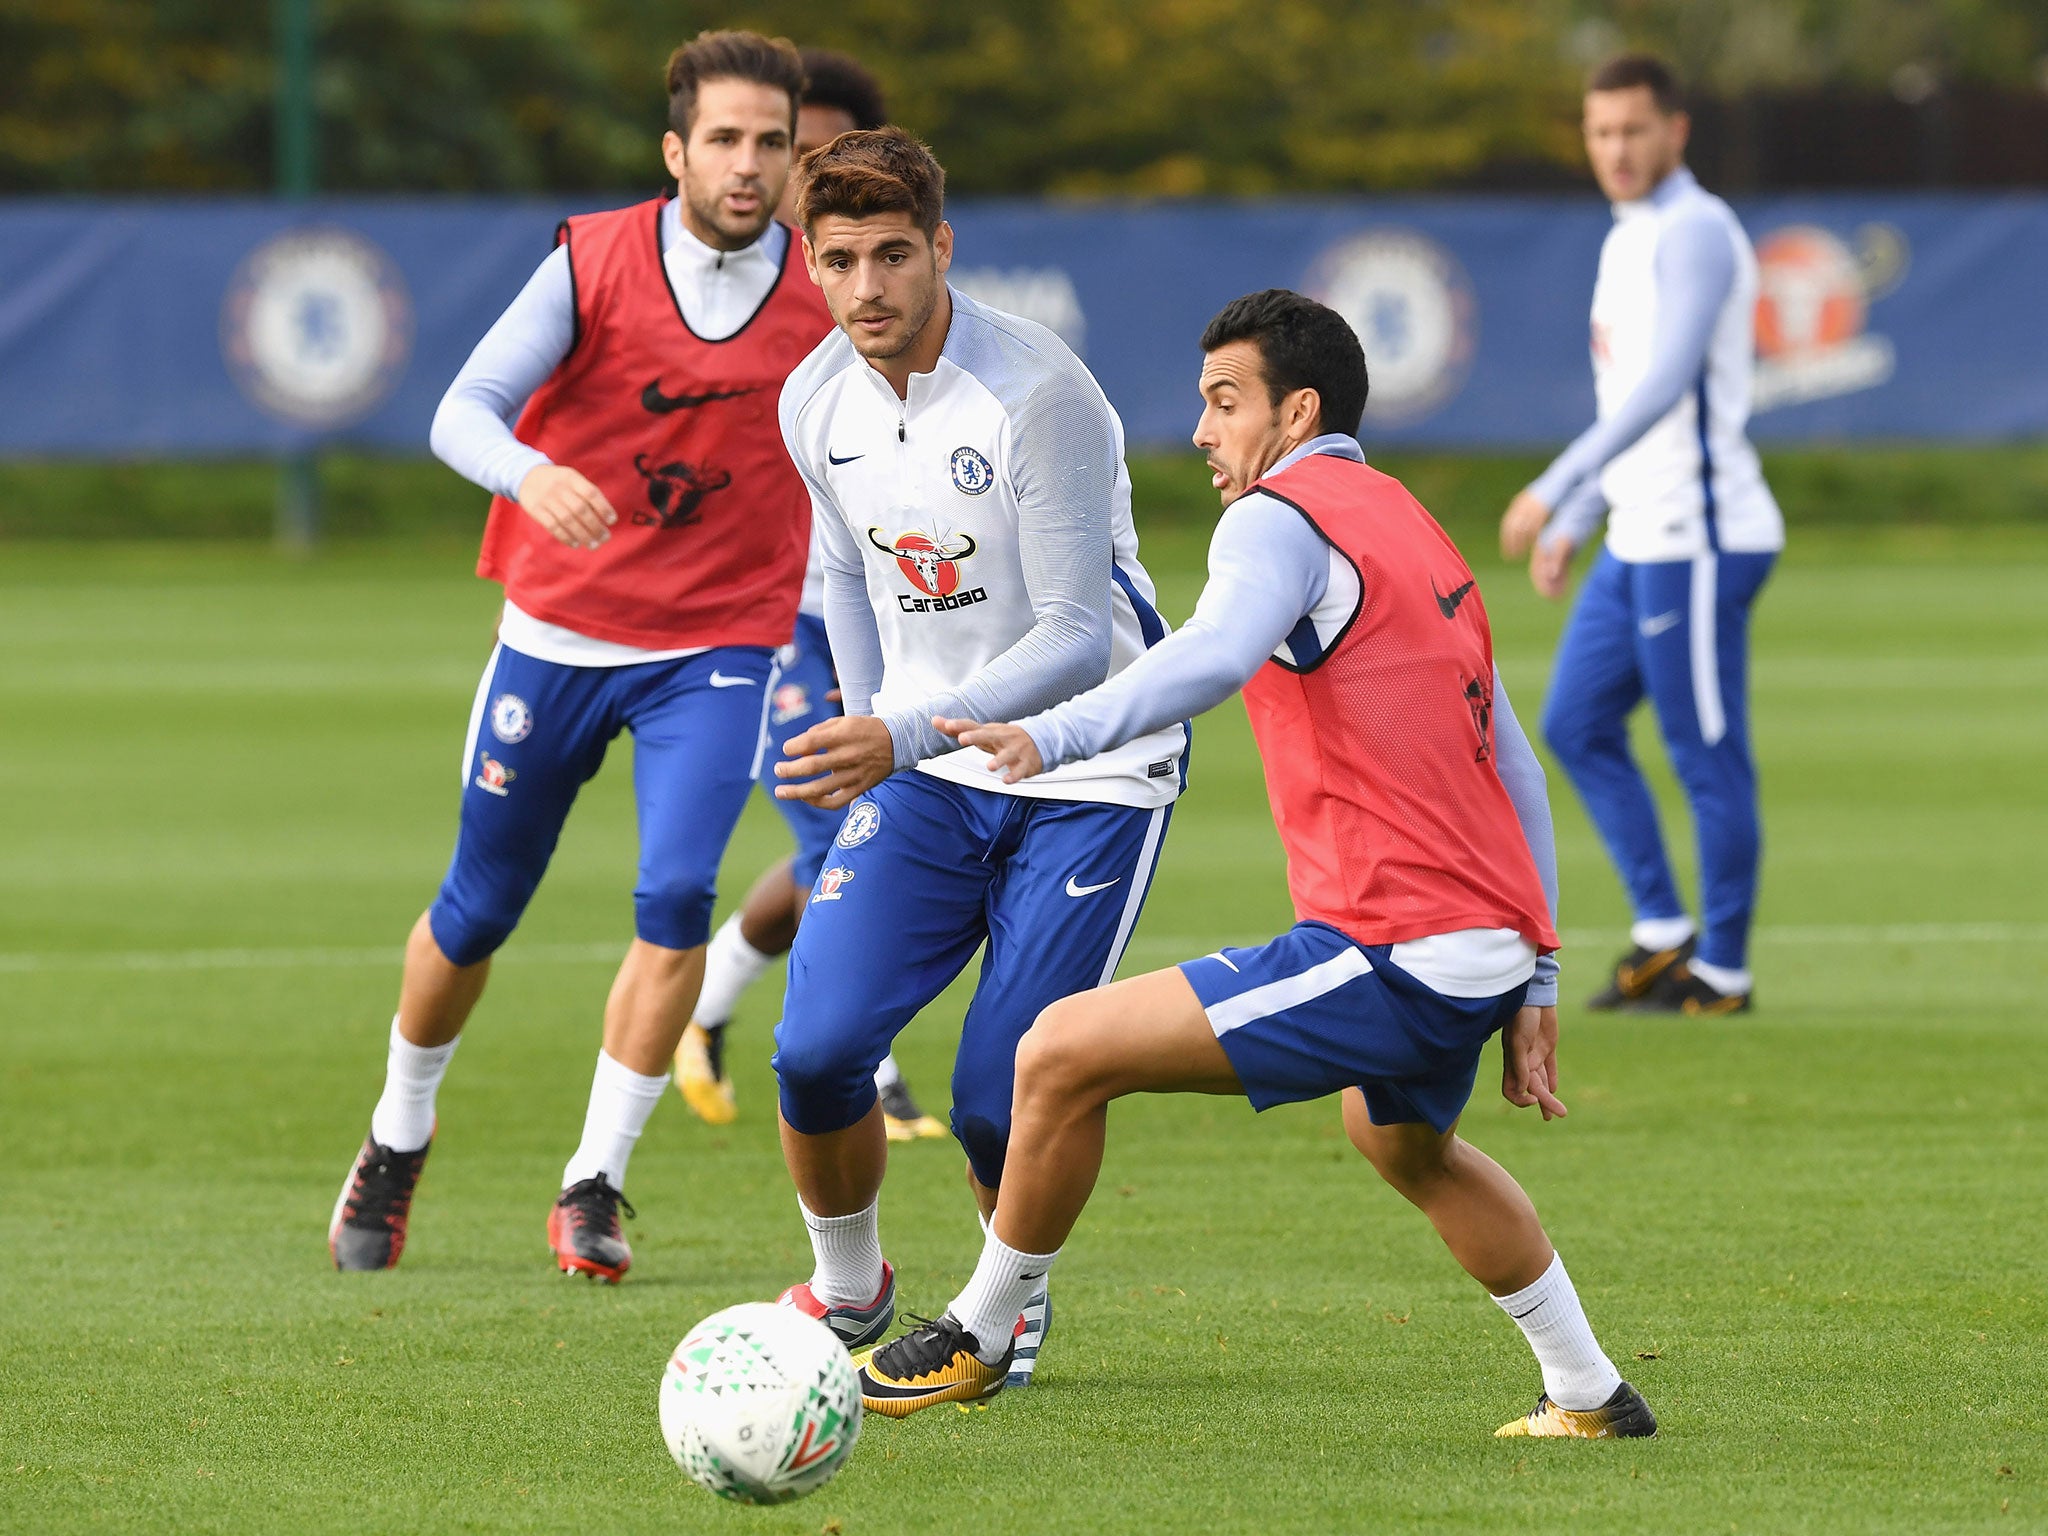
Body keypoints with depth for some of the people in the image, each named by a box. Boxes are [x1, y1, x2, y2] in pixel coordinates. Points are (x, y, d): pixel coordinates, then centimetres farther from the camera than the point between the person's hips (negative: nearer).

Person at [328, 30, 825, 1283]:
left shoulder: (825, 298, -5)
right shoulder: (593, 262, -9)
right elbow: (464, 412, -17)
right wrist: (530, 472, -38)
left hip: (721, 645, 0)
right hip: (559, 632, 0)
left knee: (676, 896, -20)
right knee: (479, 911, 11)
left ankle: (595, 1184, -9)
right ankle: (398, 1143, 36)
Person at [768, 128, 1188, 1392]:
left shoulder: (1039, 396, -23)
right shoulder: (816, 403, -2)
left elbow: (1079, 639, -25)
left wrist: (906, 739, -34)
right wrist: (870, 737, 12)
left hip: (1090, 774, -5)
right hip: (922, 769, 5)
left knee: (1002, 1103, -12)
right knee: (818, 1048, -13)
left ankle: (1010, 1307, 21)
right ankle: (846, 1289, 15)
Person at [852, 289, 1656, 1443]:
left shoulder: (1283, 518, -6)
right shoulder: (1417, 535, 23)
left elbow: (1215, 655, -30)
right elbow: (1514, 769, 24)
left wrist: (1053, 738, -43)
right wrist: (1534, 987, 26)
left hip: (1385, 950, -10)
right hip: (1489, 949, 10)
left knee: (1065, 1054, -5)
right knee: (1406, 1143, 39)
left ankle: (978, 1340, 8)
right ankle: (1589, 1395, 43)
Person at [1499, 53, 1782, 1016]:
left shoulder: (1695, 231, -13)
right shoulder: (1630, 240, 17)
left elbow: (1667, 383, -25)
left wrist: (1554, 491, -28)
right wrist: (1572, 527, 22)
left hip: (1699, 542, -10)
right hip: (1638, 540, 10)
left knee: (1708, 756, -4)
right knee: (1576, 725, 11)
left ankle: (1721, 973, 3)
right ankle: (1661, 932, 16)